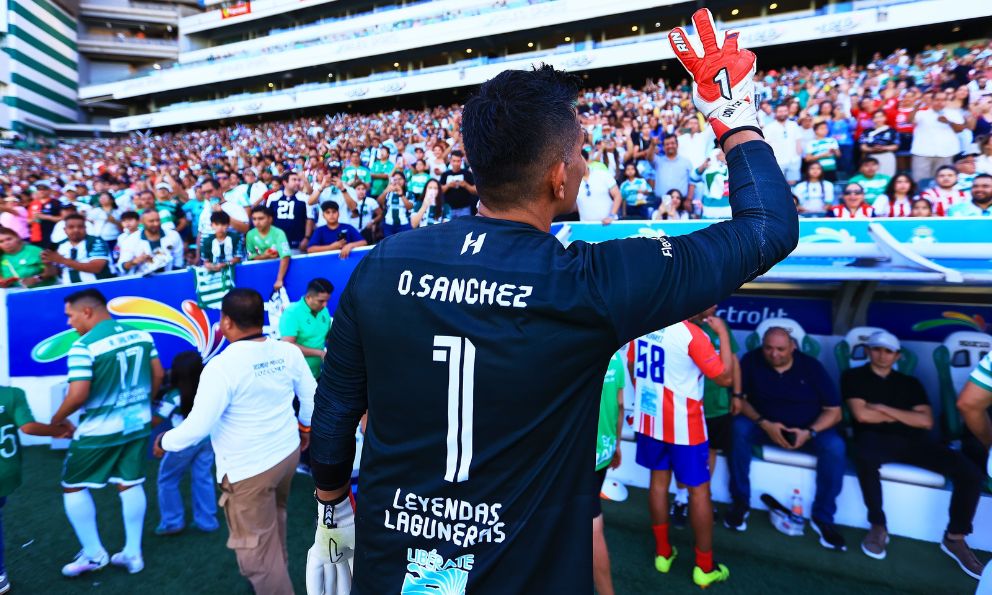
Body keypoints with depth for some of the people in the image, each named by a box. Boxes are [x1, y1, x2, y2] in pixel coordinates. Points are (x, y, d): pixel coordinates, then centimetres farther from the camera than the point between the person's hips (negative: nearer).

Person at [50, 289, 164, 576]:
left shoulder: (83, 346, -18)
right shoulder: (142, 335, 0)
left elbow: (78, 395, -21)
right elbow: (158, 375, 5)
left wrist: (57, 419, -1)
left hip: (100, 431, -6)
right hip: (138, 423, 6)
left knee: (73, 487, 16)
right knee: (130, 484, 15)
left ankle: (94, 554, 24)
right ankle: (133, 553, 24)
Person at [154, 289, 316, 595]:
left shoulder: (221, 366, -24)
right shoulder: (289, 351, -7)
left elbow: (198, 427, -19)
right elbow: (311, 396, 3)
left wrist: (165, 441, 2)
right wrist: (305, 427, 22)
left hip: (249, 469, -7)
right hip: (288, 452, 7)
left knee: (258, 548, 11)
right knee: (273, 521, 31)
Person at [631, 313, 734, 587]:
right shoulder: (692, 334, -21)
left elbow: (632, 366, 11)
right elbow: (725, 378, -14)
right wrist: (723, 335, -7)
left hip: (649, 418, 6)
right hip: (682, 424, -6)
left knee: (659, 480, 18)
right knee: (699, 490, 10)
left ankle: (662, 553, 32)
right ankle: (704, 567, 24)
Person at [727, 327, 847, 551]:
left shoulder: (811, 366, -9)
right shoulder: (751, 361, -11)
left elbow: (834, 411, -8)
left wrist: (809, 432, -25)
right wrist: (764, 424, -26)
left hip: (808, 428, 1)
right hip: (764, 425, -1)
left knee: (834, 446, -29)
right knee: (738, 428, -32)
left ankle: (823, 518, -9)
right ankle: (740, 502, -16)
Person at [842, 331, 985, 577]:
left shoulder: (910, 382, 18)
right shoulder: (854, 377, 7)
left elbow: (926, 421, 4)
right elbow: (861, 415, -7)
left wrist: (883, 408, -4)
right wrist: (900, 415, 5)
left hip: (913, 440, 5)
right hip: (877, 439, -4)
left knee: (970, 473, -18)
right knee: (865, 456, -41)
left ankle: (955, 538, 4)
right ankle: (878, 527, -20)